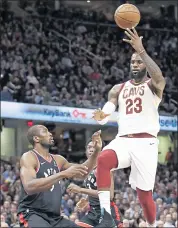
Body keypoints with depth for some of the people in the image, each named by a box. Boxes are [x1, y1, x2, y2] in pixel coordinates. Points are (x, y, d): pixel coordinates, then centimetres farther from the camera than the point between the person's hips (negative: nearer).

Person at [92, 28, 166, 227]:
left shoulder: (153, 86, 6)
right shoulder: (119, 89, 19)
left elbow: (158, 76, -19)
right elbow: (107, 111, 8)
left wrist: (140, 50, -27)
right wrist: (101, 116, -18)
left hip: (145, 142, -2)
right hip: (123, 140, 2)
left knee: (144, 193, -1)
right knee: (103, 160, -31)